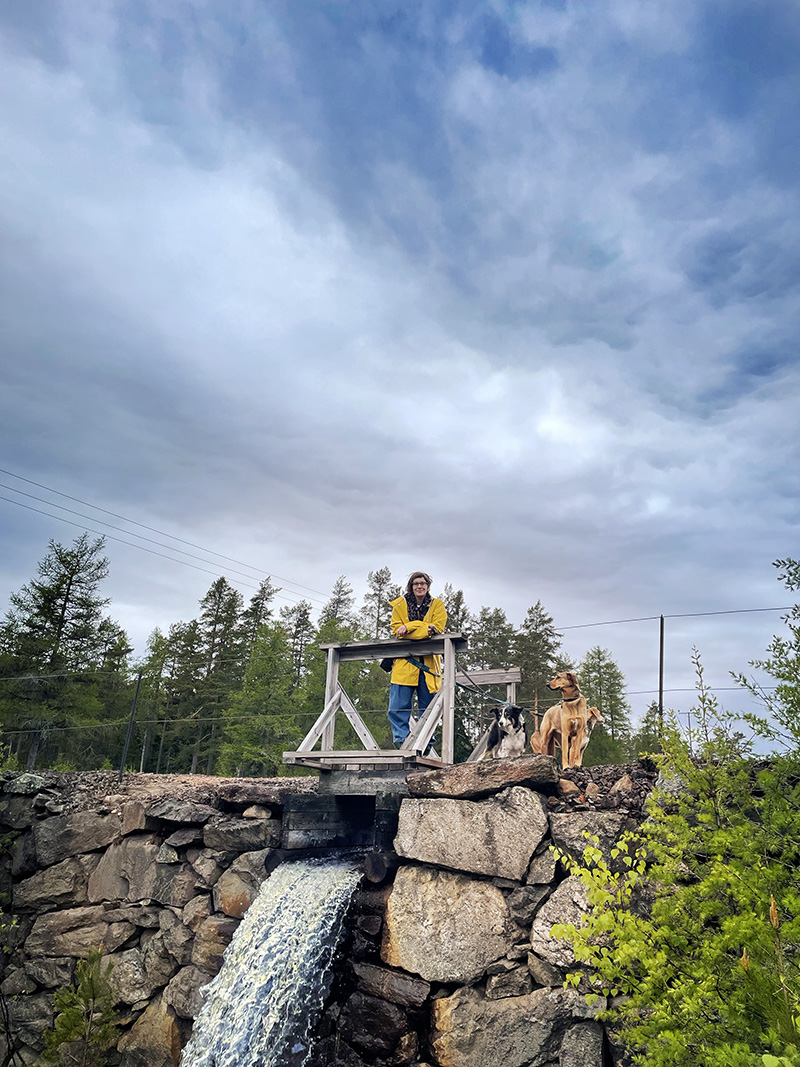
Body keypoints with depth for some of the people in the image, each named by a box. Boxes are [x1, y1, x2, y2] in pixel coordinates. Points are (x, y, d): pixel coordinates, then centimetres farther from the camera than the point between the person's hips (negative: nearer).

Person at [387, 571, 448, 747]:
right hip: (405, 660, 0)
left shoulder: (437, 605, 8)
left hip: (428, 661, 1)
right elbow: (396, 629, -2)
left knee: (427, 704, 5)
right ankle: (400, 738, -2)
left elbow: (437, 629, -7)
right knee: (400, 702, -8)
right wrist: (423, 627, -15)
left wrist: (408, 627, -14)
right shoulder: (400, 604, 9)